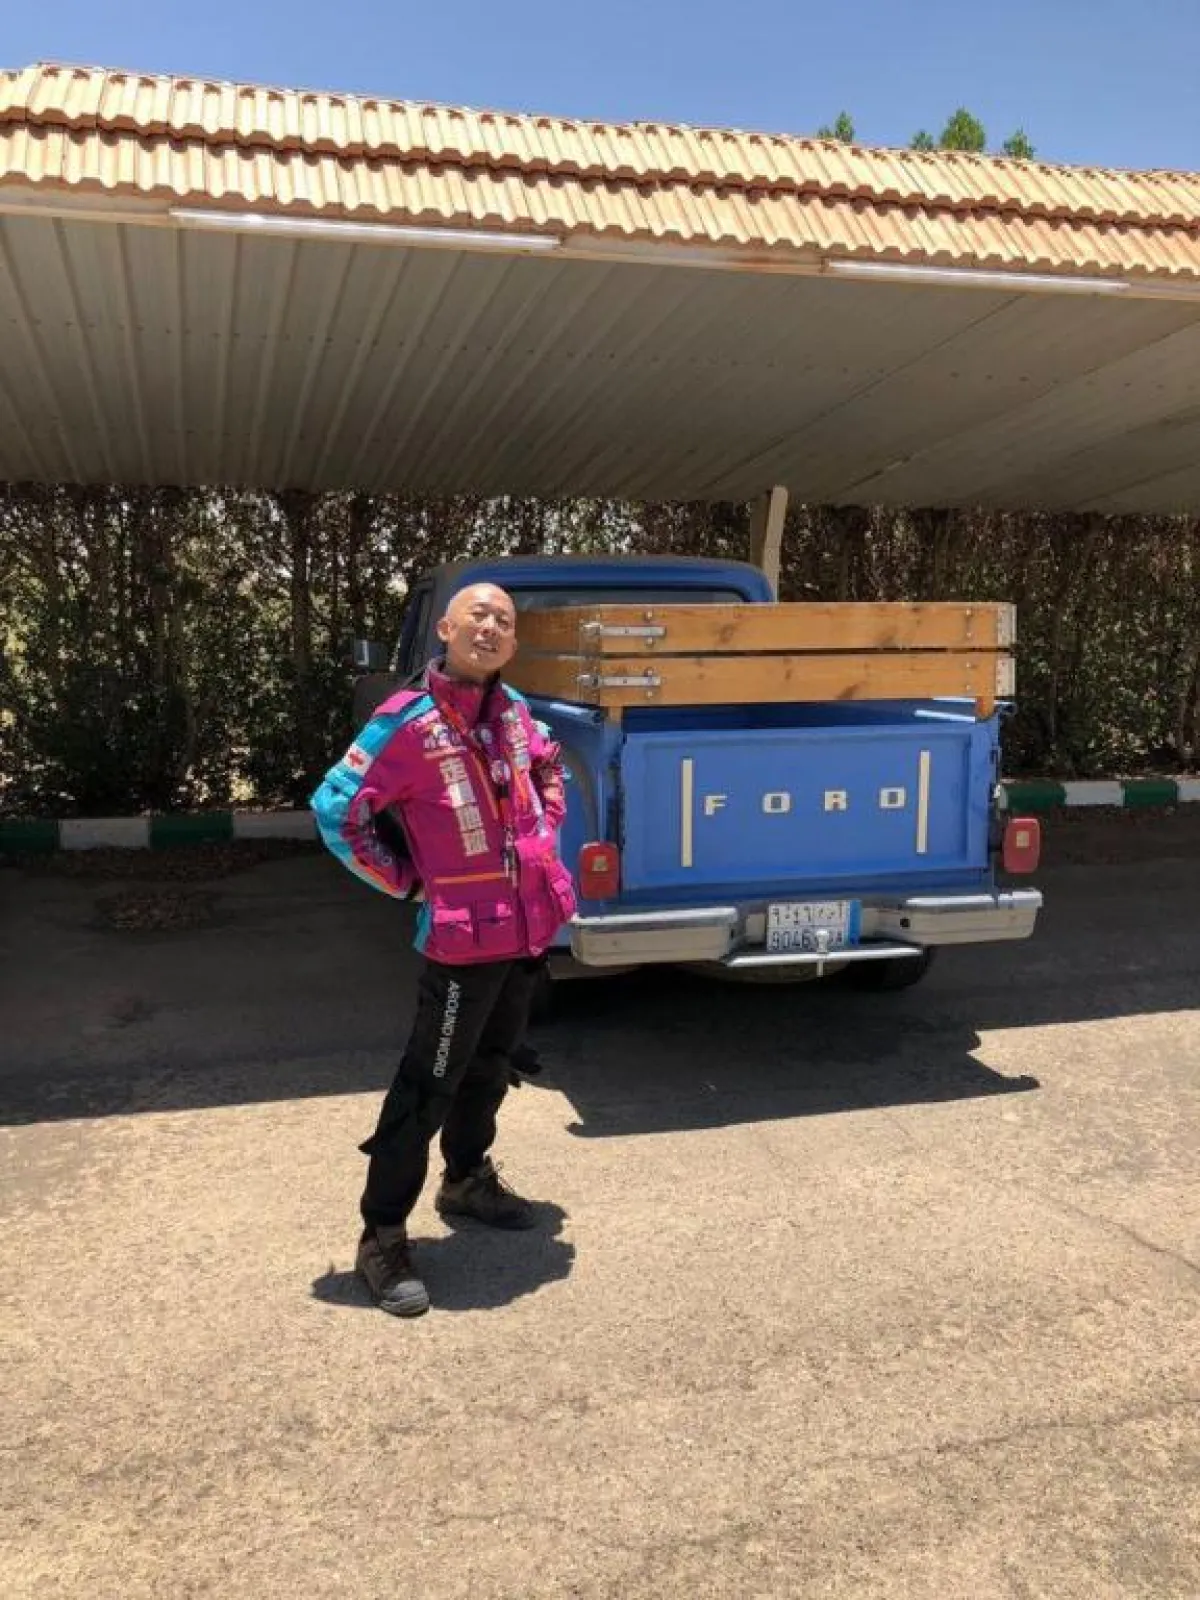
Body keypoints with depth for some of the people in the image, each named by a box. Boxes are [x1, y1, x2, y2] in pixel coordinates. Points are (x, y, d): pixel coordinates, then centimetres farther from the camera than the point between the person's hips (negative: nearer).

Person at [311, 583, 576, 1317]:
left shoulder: (512, 709, 5)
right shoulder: (408, 723, -16)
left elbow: (549, 766, 26)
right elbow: (337, 811, -14)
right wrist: (407, 882, -9)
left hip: (532, 926, 7)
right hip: (466, 936, -7)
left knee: (493, 1065, 22)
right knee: (429, 1087, 0)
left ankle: (468, 1179, 42)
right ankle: (383, 1237, 13)